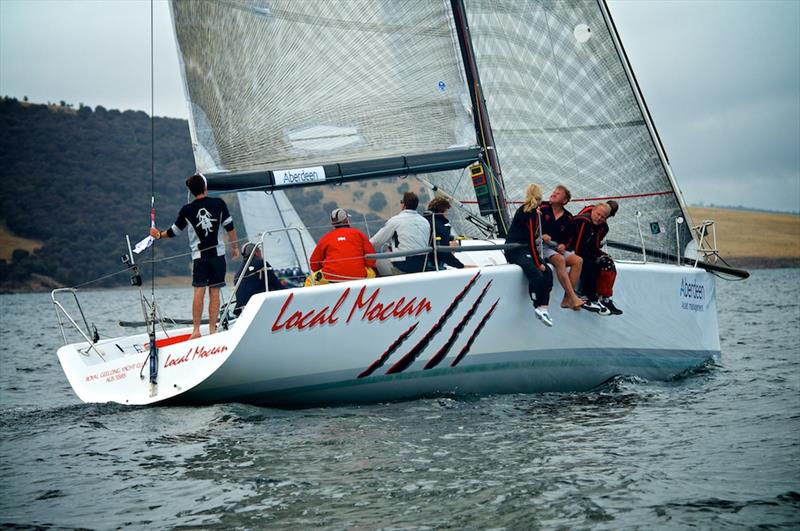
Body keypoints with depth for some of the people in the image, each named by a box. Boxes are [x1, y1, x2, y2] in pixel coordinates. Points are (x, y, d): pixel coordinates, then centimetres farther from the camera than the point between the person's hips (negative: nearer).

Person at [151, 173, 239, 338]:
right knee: (214, 292, 1)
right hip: (218, 253, 0)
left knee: (199, 291, -3)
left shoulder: (187, 210, 1)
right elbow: (230, 227, 2)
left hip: (199, 255, 0)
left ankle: (196, 330, -9)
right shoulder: (218, 203, 0)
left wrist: (159, 234, 30)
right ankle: (212, 329, 0)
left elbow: (174, 231, 11)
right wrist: (234, 247, 14)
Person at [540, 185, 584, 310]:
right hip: (541, 246, -5)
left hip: (558, 248, 6)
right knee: (559, 259, -33)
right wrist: (541, 235, -18)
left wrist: (563, 245, -2)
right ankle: (573, 297, -36)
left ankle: (567, 299, -23)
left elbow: (569, 237, 19)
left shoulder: (567, 217, 13)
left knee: (578, 260, -18)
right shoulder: (542, 208, 2)